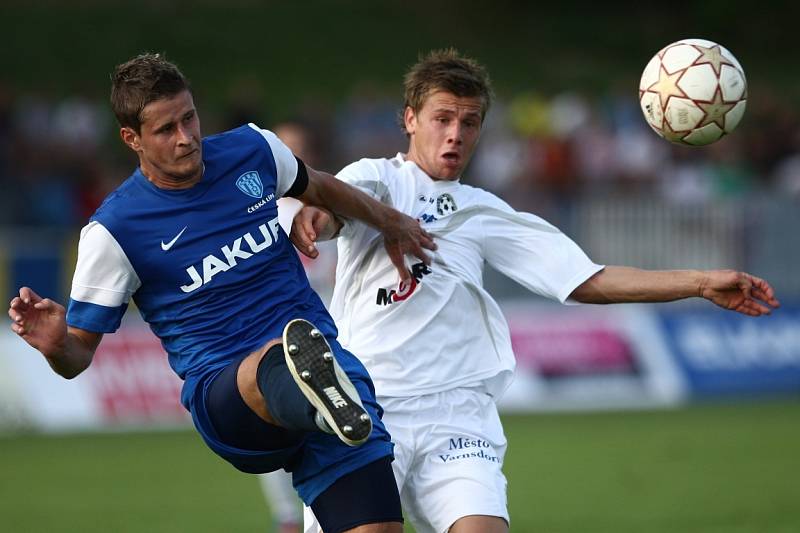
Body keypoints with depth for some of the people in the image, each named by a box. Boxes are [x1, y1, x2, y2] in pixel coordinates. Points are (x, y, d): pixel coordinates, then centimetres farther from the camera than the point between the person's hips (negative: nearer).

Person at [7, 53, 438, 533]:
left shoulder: (253, 149, 7)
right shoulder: (113, 232, -4)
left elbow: (317, 188, 31)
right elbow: (79, 356, 1)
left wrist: (390, 221, 41)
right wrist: (56, 344, -22)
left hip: (321, 347, 5)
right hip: (220, 388, -5)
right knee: (270, 369, -45)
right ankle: (315, 393, -77)